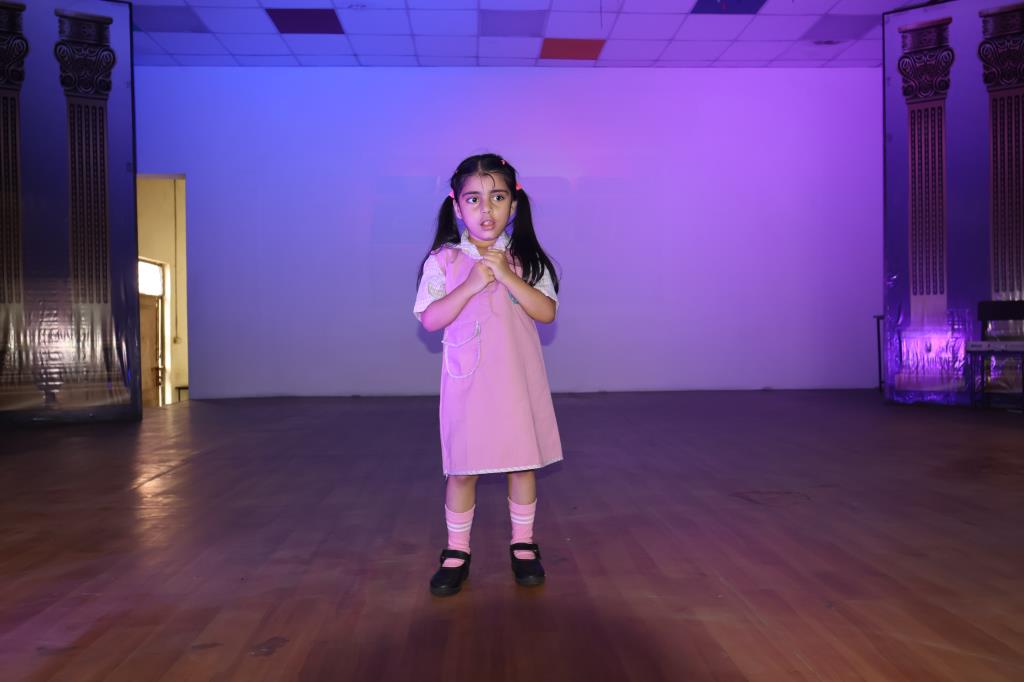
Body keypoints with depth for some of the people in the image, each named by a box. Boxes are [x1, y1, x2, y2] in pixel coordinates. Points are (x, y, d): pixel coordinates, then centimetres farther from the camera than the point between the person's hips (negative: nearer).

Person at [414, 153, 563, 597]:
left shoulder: (526, 259, 2)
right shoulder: (443, 260, -1)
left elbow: (547, 312, -7)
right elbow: (430, 320, -9)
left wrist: (507, 276, -17)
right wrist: (471, 284, -19)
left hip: (517, 378, 1)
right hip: (467, 380, -1)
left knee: (523, 462, 8)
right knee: (462, 468, 4)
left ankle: (523, 544, 26)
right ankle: (456, 551, 20)